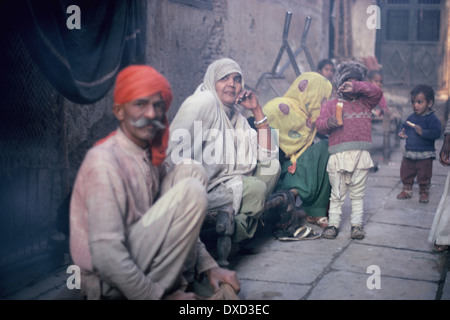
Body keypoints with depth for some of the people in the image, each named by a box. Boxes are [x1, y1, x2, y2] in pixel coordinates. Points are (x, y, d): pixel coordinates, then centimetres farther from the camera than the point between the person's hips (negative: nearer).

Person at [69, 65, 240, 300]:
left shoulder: (151, 156, 7)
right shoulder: (104, 162, -21)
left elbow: (179, 223, 15)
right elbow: (107, 256, -27)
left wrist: (209, 266, 5)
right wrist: (159, 297, -19)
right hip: (110, 283, -8)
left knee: (191, 172, 0)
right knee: (191, 192, -20)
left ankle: (181, 275, -1)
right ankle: (166, 287, -8)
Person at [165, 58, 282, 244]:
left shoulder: (237, 115, 14)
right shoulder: (204, 102, -11)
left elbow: (266, 155, 9)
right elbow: (175, 153, -20)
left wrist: (257, 110, 5)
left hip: (226, 182, 9)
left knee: (273, 166, 7)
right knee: (256, 188, -23)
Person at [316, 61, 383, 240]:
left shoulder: (365, 103, 18)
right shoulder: (331, 105, 12)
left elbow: (376, 93, 0)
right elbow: (319, 124, 2)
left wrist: (356, 87, -10)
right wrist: (328, 123, -21)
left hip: (361, 155, 2)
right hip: (338, 156, -1)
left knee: (358, 193, 6)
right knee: (337, 194, 2)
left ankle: (357, 224, 13)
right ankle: (333, 223, 9)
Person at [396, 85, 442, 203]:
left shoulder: (432, 119, -12)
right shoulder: (411, 118, 6)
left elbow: (436, 133, -21)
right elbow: (404, 127, 21)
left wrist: (423, 132, -29)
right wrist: (402, 133, 0)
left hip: (425, 154, -5)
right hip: (409, 152, 6)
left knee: (424, 176, 5)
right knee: (405, 173, 13)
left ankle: (424, 193, 24)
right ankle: (407, 190, 31)